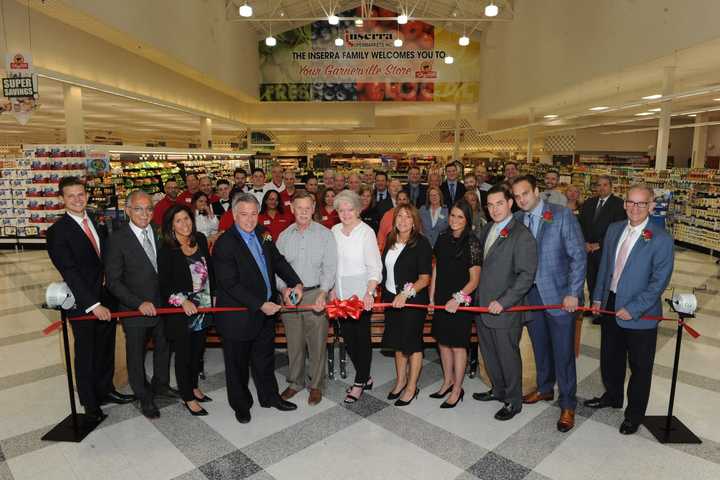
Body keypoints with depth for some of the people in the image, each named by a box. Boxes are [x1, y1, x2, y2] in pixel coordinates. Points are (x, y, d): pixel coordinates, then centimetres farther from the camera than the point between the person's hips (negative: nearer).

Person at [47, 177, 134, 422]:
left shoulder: (96, 222, 5)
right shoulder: (58, 231, -15)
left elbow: (105, 257, 7)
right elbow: (70, 273, -19)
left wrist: (110, 295, 0)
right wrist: (93, 305, -23)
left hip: (105, 300, 5)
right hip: (82, 305, -5)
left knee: (106, 349, 18)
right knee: (86, 353, 12)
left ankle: (105, 390, 37)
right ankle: (89, 402, 30)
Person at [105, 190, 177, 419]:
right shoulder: (117, 240, -16)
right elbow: (113, 281, -15)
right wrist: (139, 303, -23)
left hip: (162, 305, 5)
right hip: (135, 310, -5)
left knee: (164, 347, 22)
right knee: (136, 355, 14)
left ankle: (160, 384, 47)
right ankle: (144, 397, 35)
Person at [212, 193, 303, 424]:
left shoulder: (262, 234, 2)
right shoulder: (224, 244, -20)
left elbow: (278, 260, 11)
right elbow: (230, 285, -23)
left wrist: (295, 282, -3)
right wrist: (260, 305, -24)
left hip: (265, 311, 6)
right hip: (238, 316, -6)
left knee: (265, 359, 22)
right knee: (238, 364, 14)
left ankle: (269, 396, 41)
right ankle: (241, 404, 35)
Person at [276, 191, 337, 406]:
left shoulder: (325, 234, -2)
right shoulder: (284, 237, 7)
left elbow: (330, 267, -7)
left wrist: (323, 293, -20)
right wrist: (284, 288, -10)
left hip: (316, 294, -2)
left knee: (317, 343, 5)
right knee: (294, 343, 13)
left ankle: (316, 385, 22)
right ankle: (295, 382, 31)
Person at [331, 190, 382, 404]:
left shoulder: (366, 232, -9)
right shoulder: (335, 231, 5)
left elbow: (375, 267, -11)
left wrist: (369, 293, -22)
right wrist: (332, 290, 8)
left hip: (361, 294, -5)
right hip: (340, 293, 5)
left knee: (362, 336, 3)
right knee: (347, 336, 11)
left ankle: (360, 382, 19)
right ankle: (365, 377, 29)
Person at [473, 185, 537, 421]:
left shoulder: (522, 235, -14)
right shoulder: (486, 230, 10)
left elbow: (526, 275, -17)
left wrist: (503, 302, -21)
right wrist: (475, 295, 10)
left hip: (505, 310, -7)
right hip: (482, 306, 7)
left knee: (508, 356, 8)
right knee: (489, 353, 20)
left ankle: (513, 401, 28)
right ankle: (498, 390, 41)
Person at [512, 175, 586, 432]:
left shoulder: (562, 215, -10)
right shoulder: (516, 220, 3)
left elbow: (578, 256, -10)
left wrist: (573, 293, -14)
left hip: (559, 295, -4)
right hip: (530, 295, 5)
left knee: (563, 353, 4)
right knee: (540, 347, 19)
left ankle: (567, 404, 20)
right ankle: (545, 388, 40)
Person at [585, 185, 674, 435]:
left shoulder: (661, 239, -16)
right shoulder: (614, 229, 2)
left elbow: (660, 281, -17)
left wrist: (633, 309, -19)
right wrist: (598, 297, 8)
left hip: (640, 315, -5)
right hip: (610, 305, 6)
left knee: (640, 368, 13)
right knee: (609, 358, 22)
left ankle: (635, 413, 33)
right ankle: (612, 396, 46)